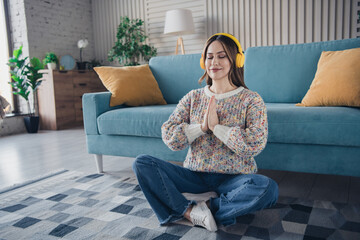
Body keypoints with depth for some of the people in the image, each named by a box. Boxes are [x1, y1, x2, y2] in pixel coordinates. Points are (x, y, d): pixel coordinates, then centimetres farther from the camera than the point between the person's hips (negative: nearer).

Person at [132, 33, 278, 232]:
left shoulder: (251, 100, -2)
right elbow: (169, 138, -3)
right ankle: (189, 211, -20)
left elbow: (255, 144, -16)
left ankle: (209, 206, -15)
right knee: (142, 163, -16)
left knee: (268, 188, -33)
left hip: (234, 178, -2)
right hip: (194, 175, 2)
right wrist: (202, 127, -16)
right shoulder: (193, 97, 7)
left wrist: (216, 126, -16)